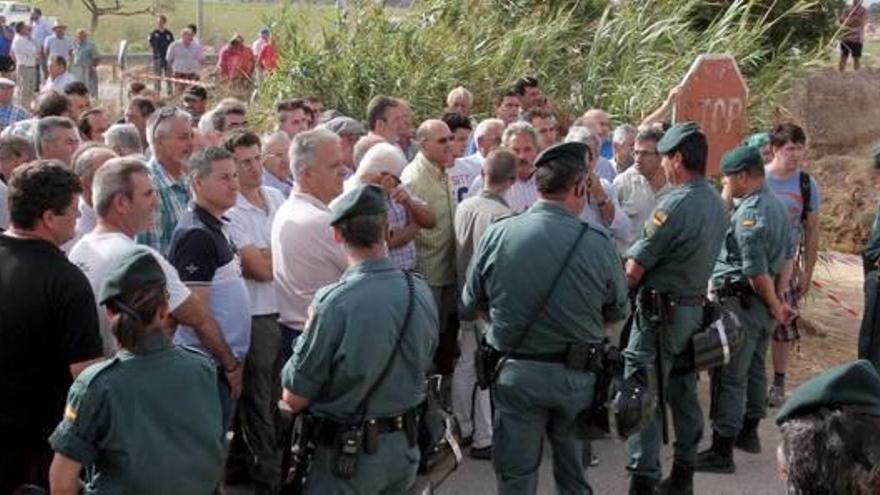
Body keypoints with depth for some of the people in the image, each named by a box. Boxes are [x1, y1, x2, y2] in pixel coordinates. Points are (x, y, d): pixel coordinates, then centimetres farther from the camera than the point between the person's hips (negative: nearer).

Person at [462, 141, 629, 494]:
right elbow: (617, 312, 1)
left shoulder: (497, 234, -11)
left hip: (515, 373, 0)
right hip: (577, 376, 0)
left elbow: (469, 307, 1)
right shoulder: (598, 245, -14)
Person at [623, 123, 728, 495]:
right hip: (696, 307, 8)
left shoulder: (675, 204, -20)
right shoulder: (717, 203, 6)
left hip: (661, 311, -8)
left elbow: (634, 269, -16)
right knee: (684, 393, 16)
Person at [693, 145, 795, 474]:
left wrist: (775, 306, -11)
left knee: (729, 377, -5)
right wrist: (778, 299, 16)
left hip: (742, 302, -10)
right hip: (764, 303, 10)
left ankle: (722, 450, -2)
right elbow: (787, 256, 16)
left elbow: (756, 272, -22)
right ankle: (749, 432, 35)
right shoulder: (777, 206, 9)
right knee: (754, 369, 21)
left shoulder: (749, 213, -21)